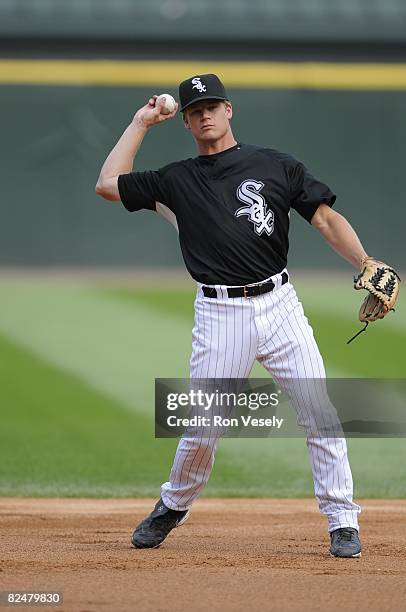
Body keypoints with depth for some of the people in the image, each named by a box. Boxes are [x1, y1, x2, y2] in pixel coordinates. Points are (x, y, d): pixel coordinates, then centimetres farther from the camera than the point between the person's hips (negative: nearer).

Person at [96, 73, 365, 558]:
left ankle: (342, 521, 0)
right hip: (220, 313, 0)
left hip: (279, 304, 0)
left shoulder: (275, 166, 9)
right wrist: (141, 124, 13)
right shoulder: (178, 180, 12)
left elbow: (326, 218, 4)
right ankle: (173, 506, 26)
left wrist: (367, 266, -11)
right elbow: (108, 184, 8)